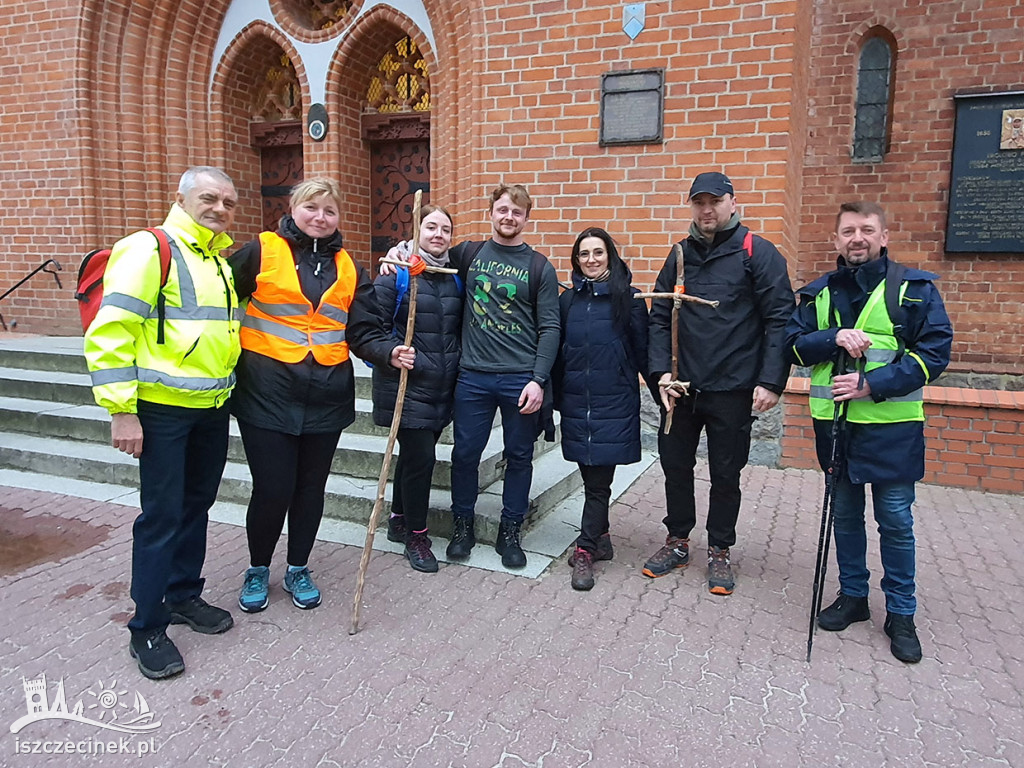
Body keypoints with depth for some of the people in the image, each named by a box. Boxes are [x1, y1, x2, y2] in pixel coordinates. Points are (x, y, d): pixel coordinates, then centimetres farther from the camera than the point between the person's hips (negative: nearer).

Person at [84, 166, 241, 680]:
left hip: (213, 408, 8)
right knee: (162, 515, -1)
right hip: (162, 407, -7)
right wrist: (121, 410, -21)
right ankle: (147, 629, 12)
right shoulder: (149, 249, -11)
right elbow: (109, 330, -17)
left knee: (196, 506, 16)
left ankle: (183, 595, 33)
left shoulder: (222, 260, 15)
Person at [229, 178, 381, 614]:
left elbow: (362, 330, 6)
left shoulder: (348, 267, 11)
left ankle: (298, 569, 33)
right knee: (272, 489, -1)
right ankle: (257, 570, 26)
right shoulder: (261, 252, -2)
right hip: (268, 392, -3)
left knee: (311, 487, 13)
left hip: (327, 394, 4)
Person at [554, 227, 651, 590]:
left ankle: (585, 549, 6)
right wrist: (555, 397, 15)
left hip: (614, 404, -4)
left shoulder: (628, 299, -1)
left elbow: (642, 351, 0)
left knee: (598, 479, -3)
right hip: (576, 402, 4)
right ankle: (601, 538, 27)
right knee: (591, 476, 12)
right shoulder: (568, 300, 9)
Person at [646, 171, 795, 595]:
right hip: (680, 387, 4)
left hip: (733, 390, -4)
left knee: (725, 475, 9)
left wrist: (771, 381, -16)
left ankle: (719, 552, 27)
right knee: (675, 465, 13)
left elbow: (780, 319, -9)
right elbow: (660, 318, 8)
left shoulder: (757, 253, -5)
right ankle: (677, 542, 32)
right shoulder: (681, 255, 9)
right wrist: (662, 371, -4)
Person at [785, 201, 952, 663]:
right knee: (845, 513, 14)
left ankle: (901, 614, 20)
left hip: (892, 426, -3)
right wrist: (834, 338, -16)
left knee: (895, 520, 4)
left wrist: (872, 385, -18)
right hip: (835, 422, 3)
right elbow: (794, 344, 4)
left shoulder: (915, 289, -2)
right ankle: (853, 595, 30)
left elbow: (934, 351, -8)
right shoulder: (819, 294, 9)